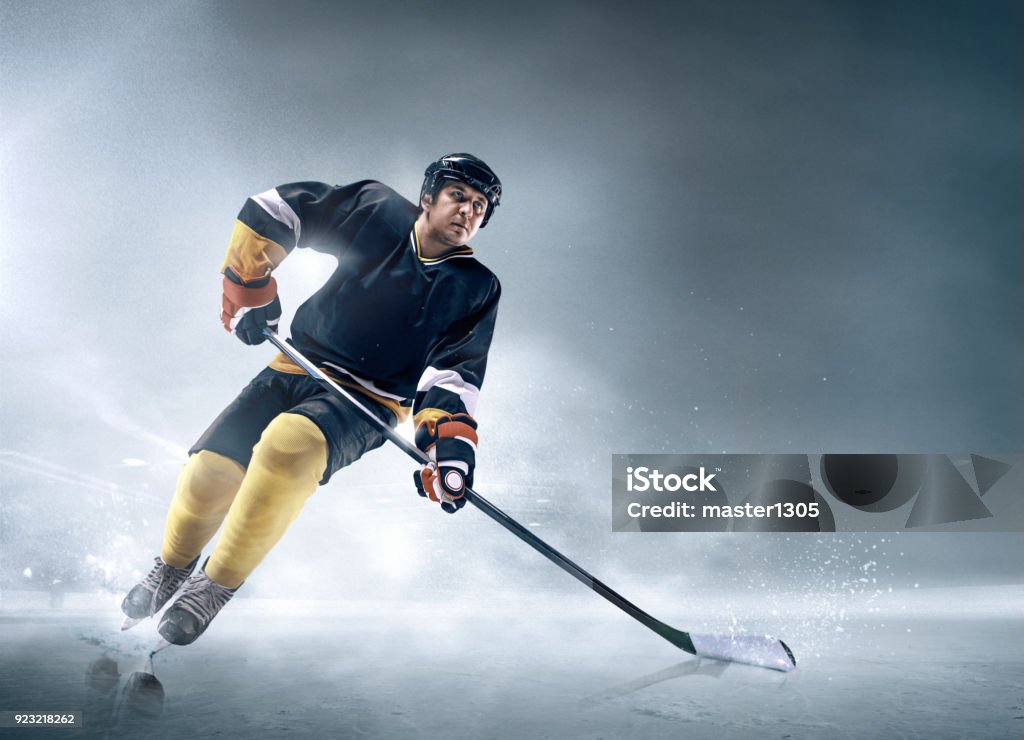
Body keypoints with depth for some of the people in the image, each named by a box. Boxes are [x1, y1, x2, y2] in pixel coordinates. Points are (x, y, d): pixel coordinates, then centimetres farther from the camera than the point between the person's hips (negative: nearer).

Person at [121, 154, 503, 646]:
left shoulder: (477, 289, -2)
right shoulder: (378, 213, -3)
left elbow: (454, 375, -7)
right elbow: (271, 210, 3)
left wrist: (451, 444, -24)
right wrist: (248, 291, -1)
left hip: (370, 403, -2)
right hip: (299, 368, 2)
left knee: (290, 443, -34)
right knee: (211, 468, -14)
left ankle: (216, 587, -16)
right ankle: (172, 566, 21)